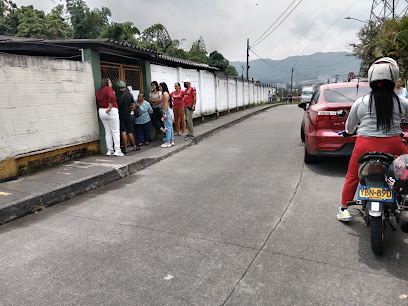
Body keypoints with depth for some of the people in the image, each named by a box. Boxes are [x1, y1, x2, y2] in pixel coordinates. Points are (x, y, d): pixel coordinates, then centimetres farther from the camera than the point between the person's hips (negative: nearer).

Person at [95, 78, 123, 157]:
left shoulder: (98, 91, 14)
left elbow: (98, 100, 13)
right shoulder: (108, 88, -8)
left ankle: (109, 150, 12)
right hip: (111, 111, -7)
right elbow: (111, 97, -25)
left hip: (101, 111, 7)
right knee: (115, 132, -2)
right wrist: (110, 108, -20)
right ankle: (117, 150, -3)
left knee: (107, 132, 11)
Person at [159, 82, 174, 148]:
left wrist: (164, 113, -20)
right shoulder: (165, 93, 16)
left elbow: (166, 104, -17)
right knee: (170, 127, 12)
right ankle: (171, 141, 19)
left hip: (167, 110, -10)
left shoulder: (165, 93, -12)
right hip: (169, 110, 10)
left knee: (168, 127, -6)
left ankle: (168, 142, -2)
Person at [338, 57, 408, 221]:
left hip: (365, 146, 0)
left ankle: (344, 209, 19)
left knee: (352, 176, 16)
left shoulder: (360, 103, -1)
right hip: (393, 146, 1)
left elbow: (349, 127, 9)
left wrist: (348, 132, 32)